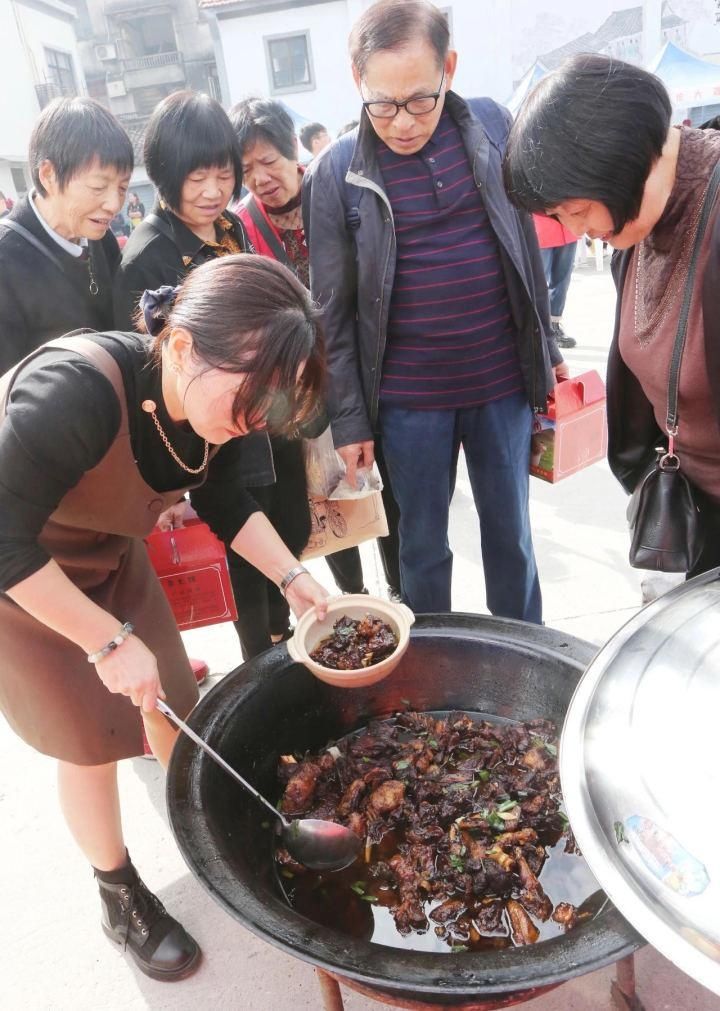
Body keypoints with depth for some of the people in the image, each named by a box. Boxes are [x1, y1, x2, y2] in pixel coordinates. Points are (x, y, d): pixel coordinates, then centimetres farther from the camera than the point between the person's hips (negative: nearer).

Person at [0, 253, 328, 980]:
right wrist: (111, 641, -31)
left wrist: (292, 578, -13)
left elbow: (224, 500, -2)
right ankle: (121, 901, 27)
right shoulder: (74, 391, -39)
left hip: (106, 557, 6)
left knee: (171, 699, 10)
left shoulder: (211, 402, -17)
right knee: (89, 737, 2)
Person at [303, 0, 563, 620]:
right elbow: (334, 314, -4)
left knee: (512, 534, 15)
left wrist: (546, 347, 14)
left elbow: (526, 246, 11)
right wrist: (350, 419, -4)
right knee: (423, 545, 11)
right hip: (407, 399, -2)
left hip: (504, 382, 3)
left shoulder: (492, 125, 1)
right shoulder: (336, 175, -6)